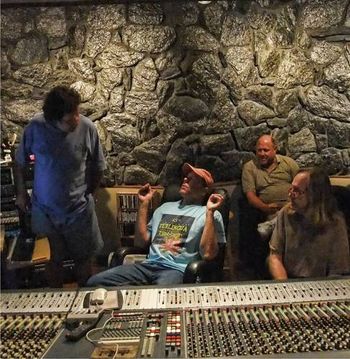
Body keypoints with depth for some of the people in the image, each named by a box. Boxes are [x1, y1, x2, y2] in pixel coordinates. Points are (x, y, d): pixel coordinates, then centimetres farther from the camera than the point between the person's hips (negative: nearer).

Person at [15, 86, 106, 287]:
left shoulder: (87, 128, -17)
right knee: (55, 259, 18)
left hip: (79, 209, 0)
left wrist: (87, 195, 5)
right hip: (45, 209, 0)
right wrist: (21, 192, 7)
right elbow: (20, 162, 1)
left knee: (83, 257, 17)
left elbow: (98, 167, -3)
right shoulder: (36, 127, -17)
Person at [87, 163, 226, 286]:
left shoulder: (211, 214, 6)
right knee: (95, 282, -14)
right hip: (149, 265, 5)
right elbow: (140, 242, 18)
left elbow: (208, 254, -10)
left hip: (177, 270, -5)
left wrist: (209, 212, -12)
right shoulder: (165, 207, 24)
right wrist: (144, 204, 15)